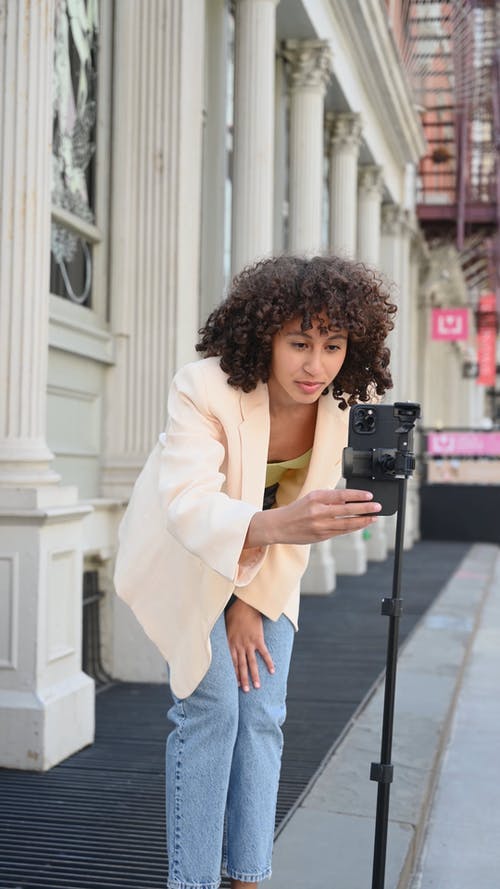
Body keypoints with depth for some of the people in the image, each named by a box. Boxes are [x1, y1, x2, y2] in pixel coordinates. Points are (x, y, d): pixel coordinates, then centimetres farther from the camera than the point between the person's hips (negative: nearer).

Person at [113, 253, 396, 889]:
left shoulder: (343, 401, -18)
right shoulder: (204, 389, -33)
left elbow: (301, 511, -8)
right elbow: (187, 505, -45)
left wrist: (253, 602, -10)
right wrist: (274, 524, -64)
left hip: (268, 564, 4)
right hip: (186, 553, -4)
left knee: (262, 713, 0)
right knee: (212, 706, -12)